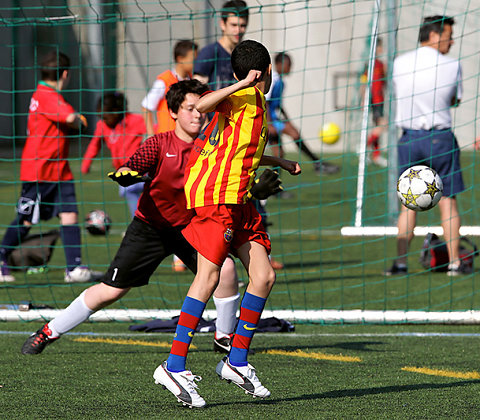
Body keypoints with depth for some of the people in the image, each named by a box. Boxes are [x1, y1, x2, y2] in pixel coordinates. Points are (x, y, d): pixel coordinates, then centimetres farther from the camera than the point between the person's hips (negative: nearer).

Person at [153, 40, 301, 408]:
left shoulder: (256, 103, 22)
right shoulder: (244, 97, -7)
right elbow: (200, 105, -27)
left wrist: (280, 162, 50)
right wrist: (242, 85, -31)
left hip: (239, 201, 10)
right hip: (215, 195, -10)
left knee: (264, 276, 3)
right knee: (209, 276, -15)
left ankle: (237, 362, 10)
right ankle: (174, 367, -16)